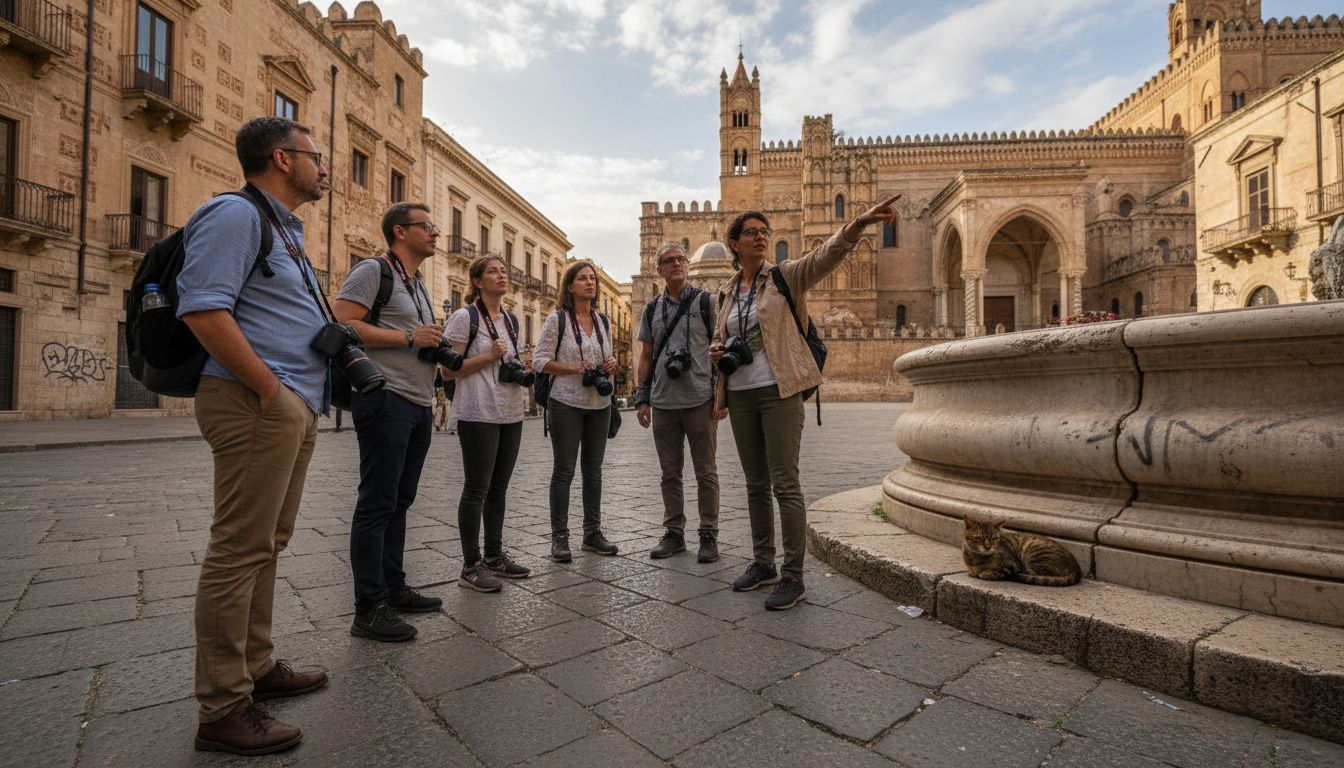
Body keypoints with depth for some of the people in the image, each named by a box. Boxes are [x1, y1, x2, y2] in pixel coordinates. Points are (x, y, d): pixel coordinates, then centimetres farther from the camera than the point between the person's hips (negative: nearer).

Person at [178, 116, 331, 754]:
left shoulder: (286, 229, 23)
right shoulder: (236, 214, -7)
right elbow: (203, 309, -19)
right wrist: (270, 389, -19)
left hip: (295, 408, 10)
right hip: (256, 405, -10)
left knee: (267, 544, 15)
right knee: (240, 550, -4)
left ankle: (256, 667, 29)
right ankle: (223, 710, 7)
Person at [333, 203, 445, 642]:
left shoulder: (418, 285, 22)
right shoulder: (373, 271, -5)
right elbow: (341, 324, -18)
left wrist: (436, 345, 9)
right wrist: (409, 336, -16)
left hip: (419, 404, 9)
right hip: (385, 399, -9)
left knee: (399, 502, 14)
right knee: (377, 503, -4)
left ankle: (394, 589, 25)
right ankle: (369, 610, 4)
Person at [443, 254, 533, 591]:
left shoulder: (511, 320, 15)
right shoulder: (464, 317, -6)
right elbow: (449, 370, -9)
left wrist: (523, 371, 4)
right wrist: (489, 356, -17)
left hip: (511, 413, 7)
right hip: (479, 415, -7)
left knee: (499, 488, 12)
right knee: (476, 489, -2)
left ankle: (495, 557, 23)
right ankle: (471, 566, 8)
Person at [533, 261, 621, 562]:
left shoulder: (603, 320, 12)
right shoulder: (557, 319, -3)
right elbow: (539, 360, -7)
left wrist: (611, 365, -2)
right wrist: (574, 368, -19)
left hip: (599, 404, 5)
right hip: (566, 403, -5)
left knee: (593, 470, 11)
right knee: (564, 470, 0)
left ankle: (592, 533, 22)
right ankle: (559, 538, 10)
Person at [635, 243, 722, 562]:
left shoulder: (705, 302, 2)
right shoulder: (652, 309, 12)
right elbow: (645, 357, 14)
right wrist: (642, 398, 7)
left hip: (700, 401, -3)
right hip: (663, 403, 4)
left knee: (705, 472, 4)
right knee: (670, 473, 11)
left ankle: (709, 535, 15)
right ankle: (674, 533, 22)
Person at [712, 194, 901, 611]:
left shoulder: (785, 276, -1)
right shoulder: (726, 291, 12)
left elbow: (825, 255, -19)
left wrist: (858, 223, -37)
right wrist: (715, 351, 1)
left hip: (778, 392, -5)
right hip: (740, 394, 5)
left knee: (785, 484, -6)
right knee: (755, 483, 13)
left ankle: (793, 576, 6)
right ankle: (762, 563, 26)